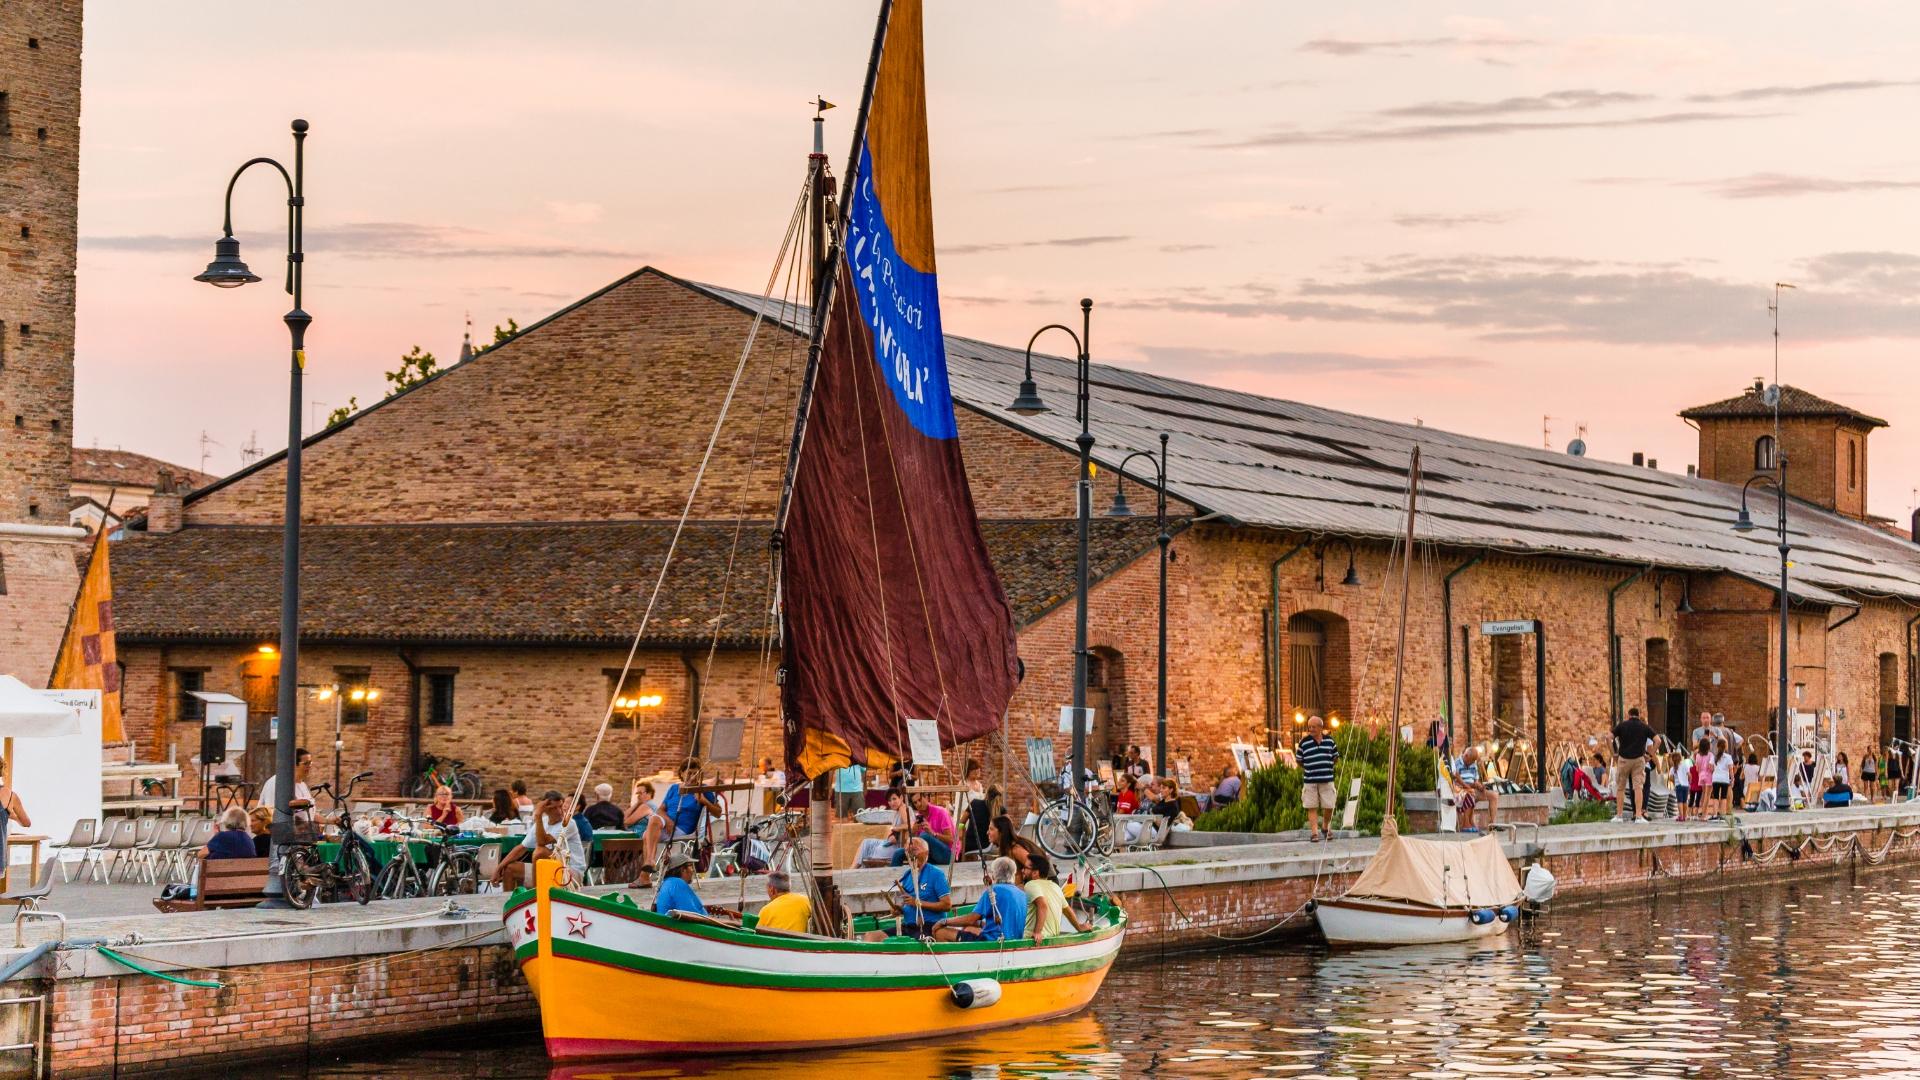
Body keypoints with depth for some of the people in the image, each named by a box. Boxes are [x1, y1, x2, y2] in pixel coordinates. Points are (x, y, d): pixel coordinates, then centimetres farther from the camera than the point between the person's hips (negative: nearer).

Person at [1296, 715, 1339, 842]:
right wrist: (1308, 769, -1)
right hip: (1310, 781, -1)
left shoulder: (1329, 741, 6)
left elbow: (1336, 758, 17)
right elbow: (1299, 760, 7)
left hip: (1327, 780, 2)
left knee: (1329, 807, 4)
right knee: (1312, 808, -1)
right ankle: (1314, 832, -1)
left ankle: (1326, 828, 27)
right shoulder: (1304, 742, 0)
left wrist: (1326, 768, 7)